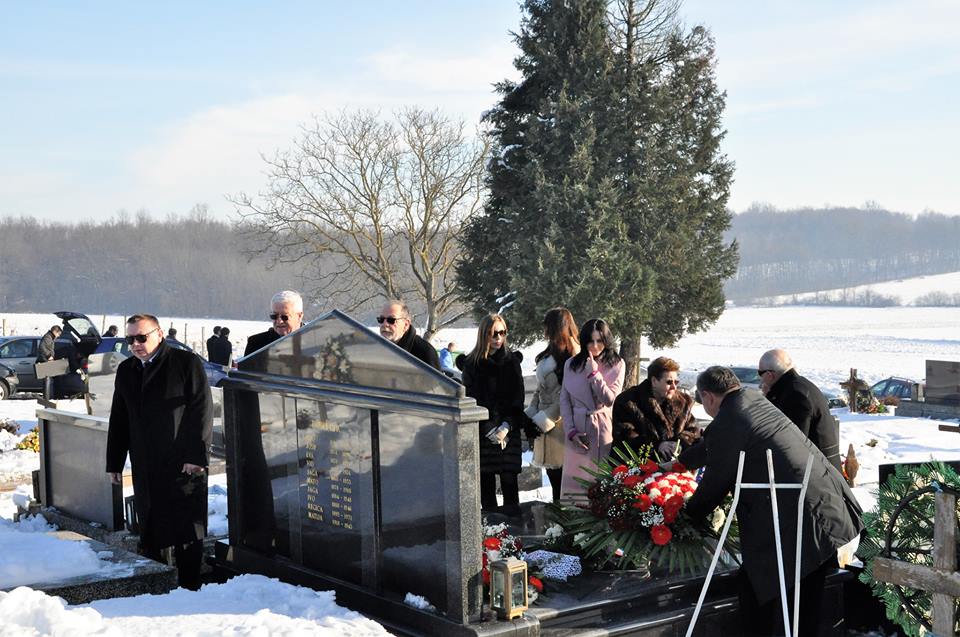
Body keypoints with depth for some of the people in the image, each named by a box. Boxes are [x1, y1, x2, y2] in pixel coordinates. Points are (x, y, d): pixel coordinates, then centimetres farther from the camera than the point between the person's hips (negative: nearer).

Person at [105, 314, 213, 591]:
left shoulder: (186, 362, -3)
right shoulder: (126, 371, 15)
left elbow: (202, 410, -8)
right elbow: (118, 419, 20)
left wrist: (196, 456, -14)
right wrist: (114, 462, 16)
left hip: (183, 465, -5)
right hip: (145, 467, 5)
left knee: (187, 530, -1)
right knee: (148, 533, 9)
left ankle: (189, 587, 6)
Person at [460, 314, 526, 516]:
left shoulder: (512, 361, 7)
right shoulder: (471, 363, 4)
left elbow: (518, 396, 3)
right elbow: (471, 399, 0)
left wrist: (507, 425, -9)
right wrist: (488, 429, -8)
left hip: (508, 429, 0)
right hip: (482, 429, 0)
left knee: (509, 475, -3)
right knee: (485, 475, 1)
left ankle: (512, 513, 3)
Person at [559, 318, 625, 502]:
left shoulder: (616, 365, 2)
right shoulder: (571, 364, 7)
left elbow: (610, 399, -7)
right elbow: (564, 400, 7)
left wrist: (594, 372, -12)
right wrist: (571, 431, -3)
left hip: (605, 430, -1)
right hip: (578, 430, 1)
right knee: (576, 479, -1)